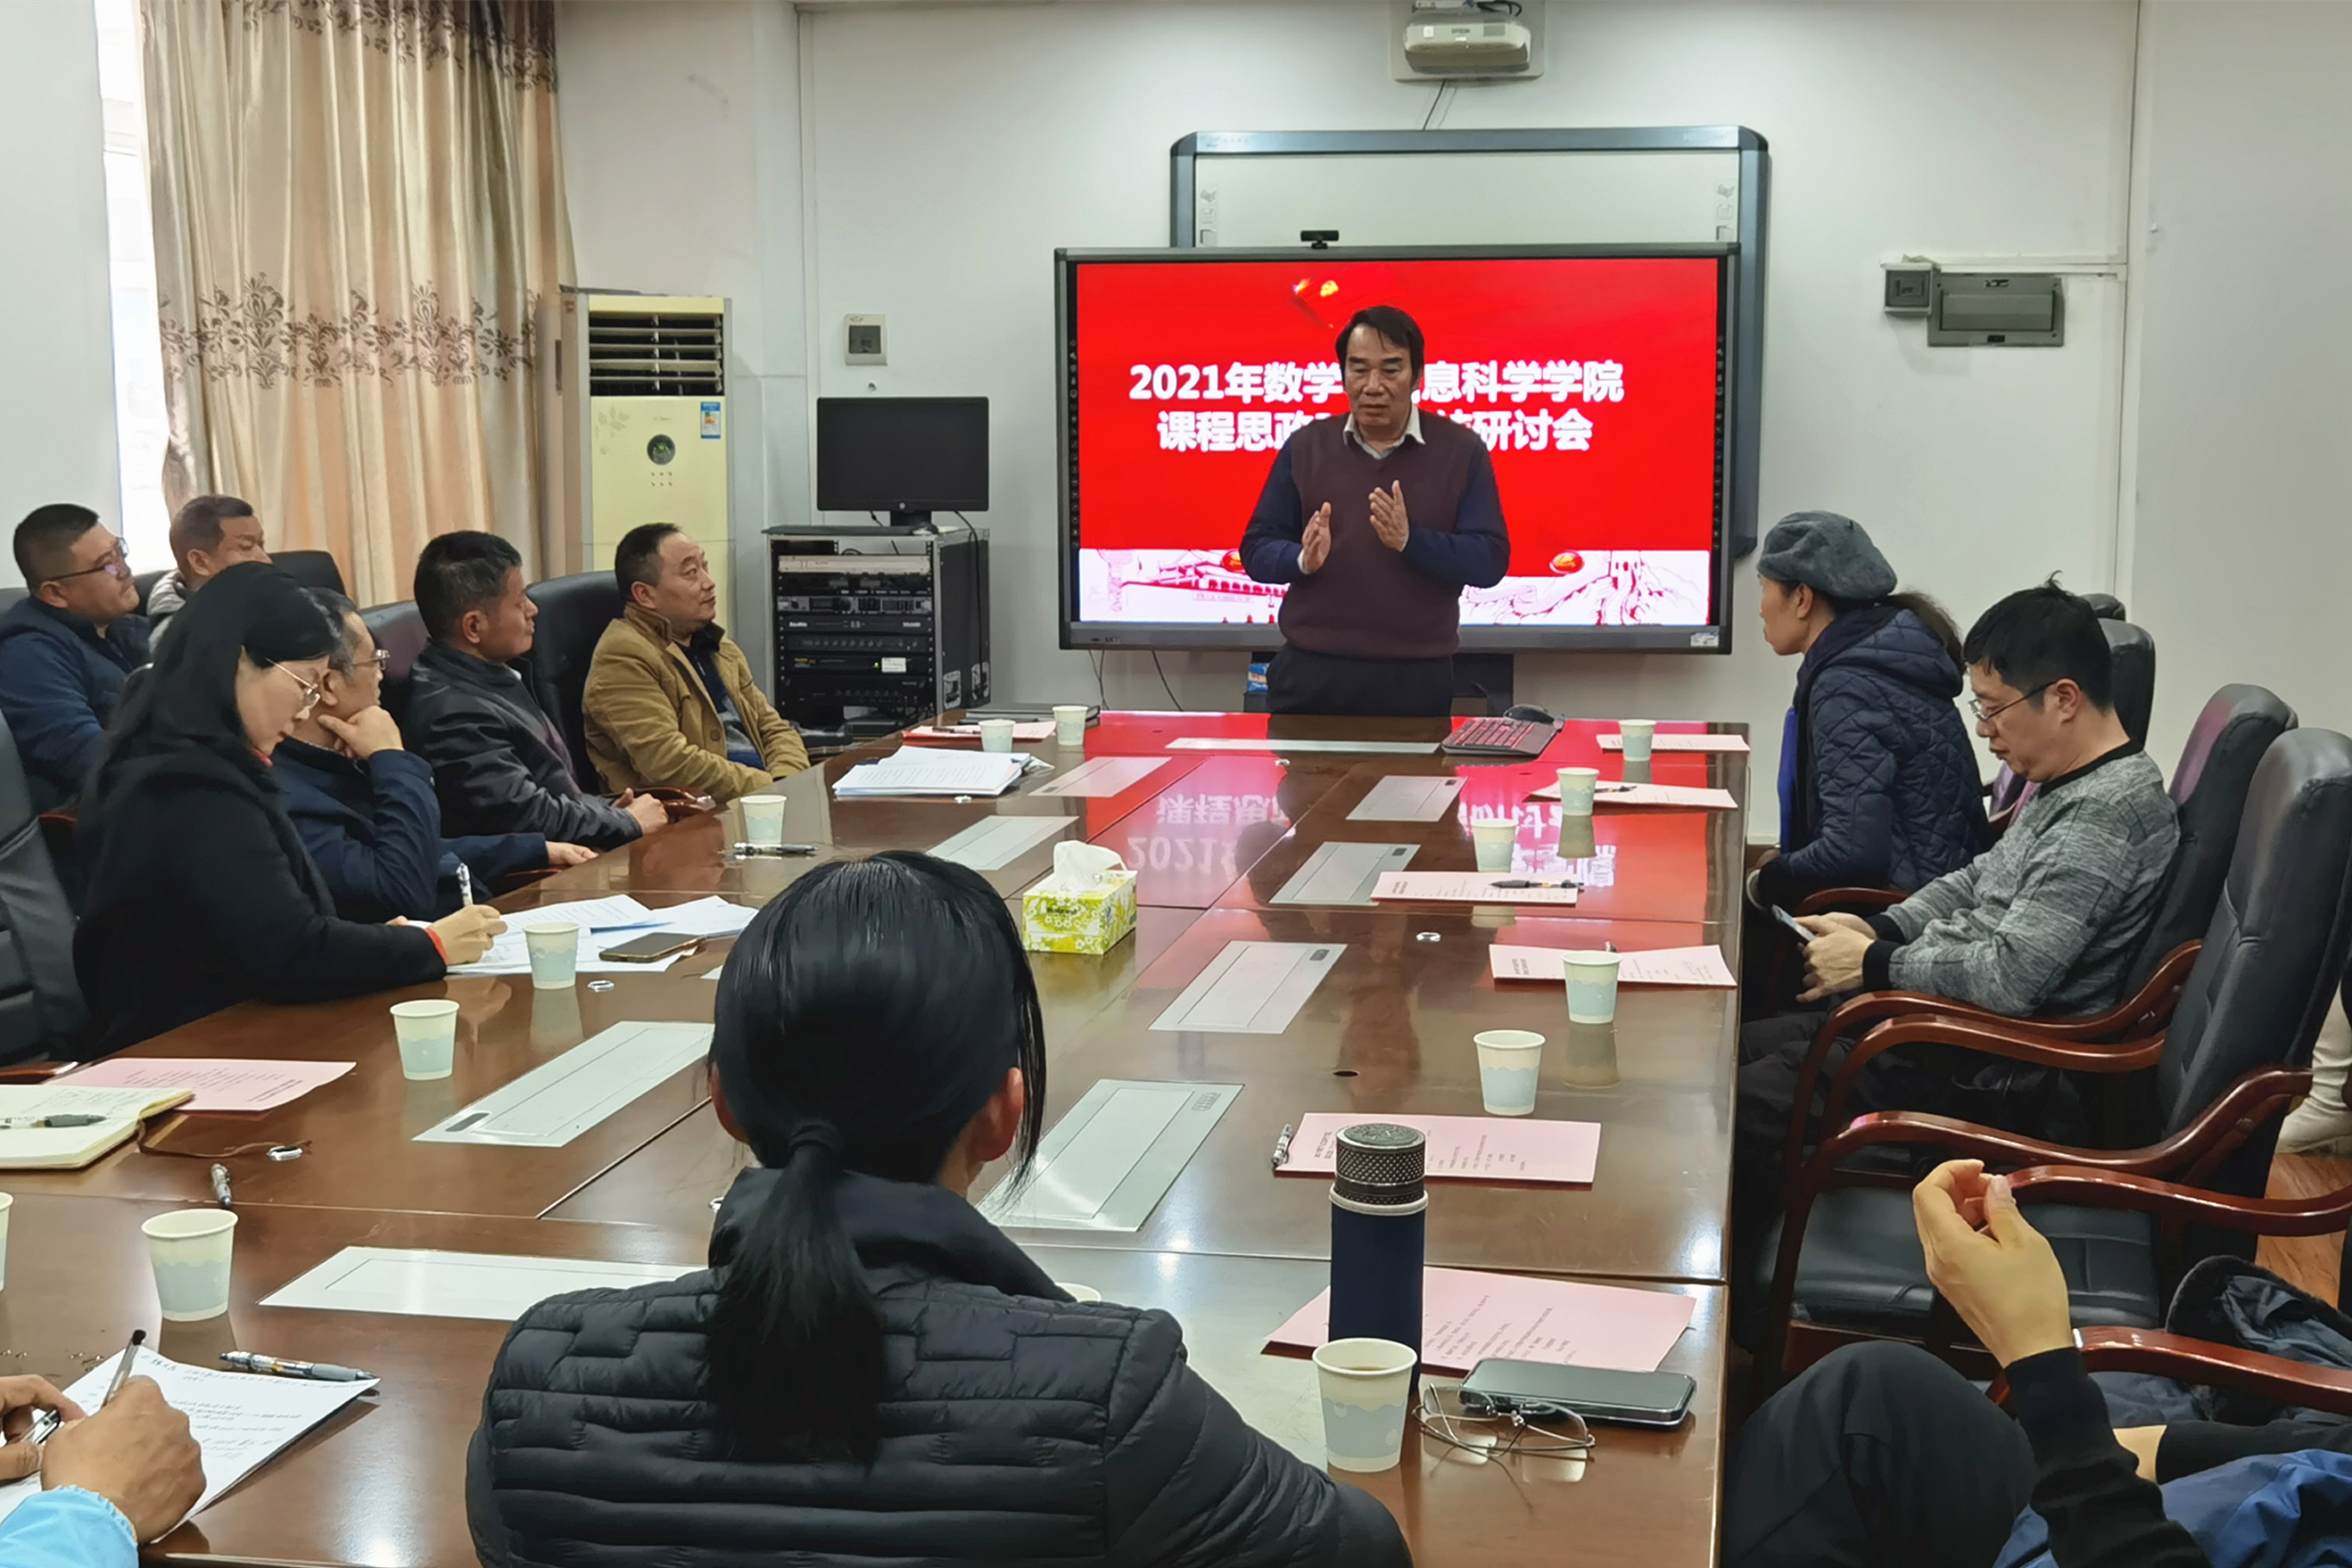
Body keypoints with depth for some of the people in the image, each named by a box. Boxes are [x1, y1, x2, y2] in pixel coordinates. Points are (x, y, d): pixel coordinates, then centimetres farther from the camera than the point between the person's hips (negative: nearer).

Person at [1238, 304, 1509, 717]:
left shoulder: (1461, 451, 2)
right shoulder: (1305, 446, 7)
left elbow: (1490, 561, -5)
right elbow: (1257, 548, 7)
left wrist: (1410, 541, -20)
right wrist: (1303, 559, -15)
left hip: (1417, 679, -1)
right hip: (1311, 674, 1)